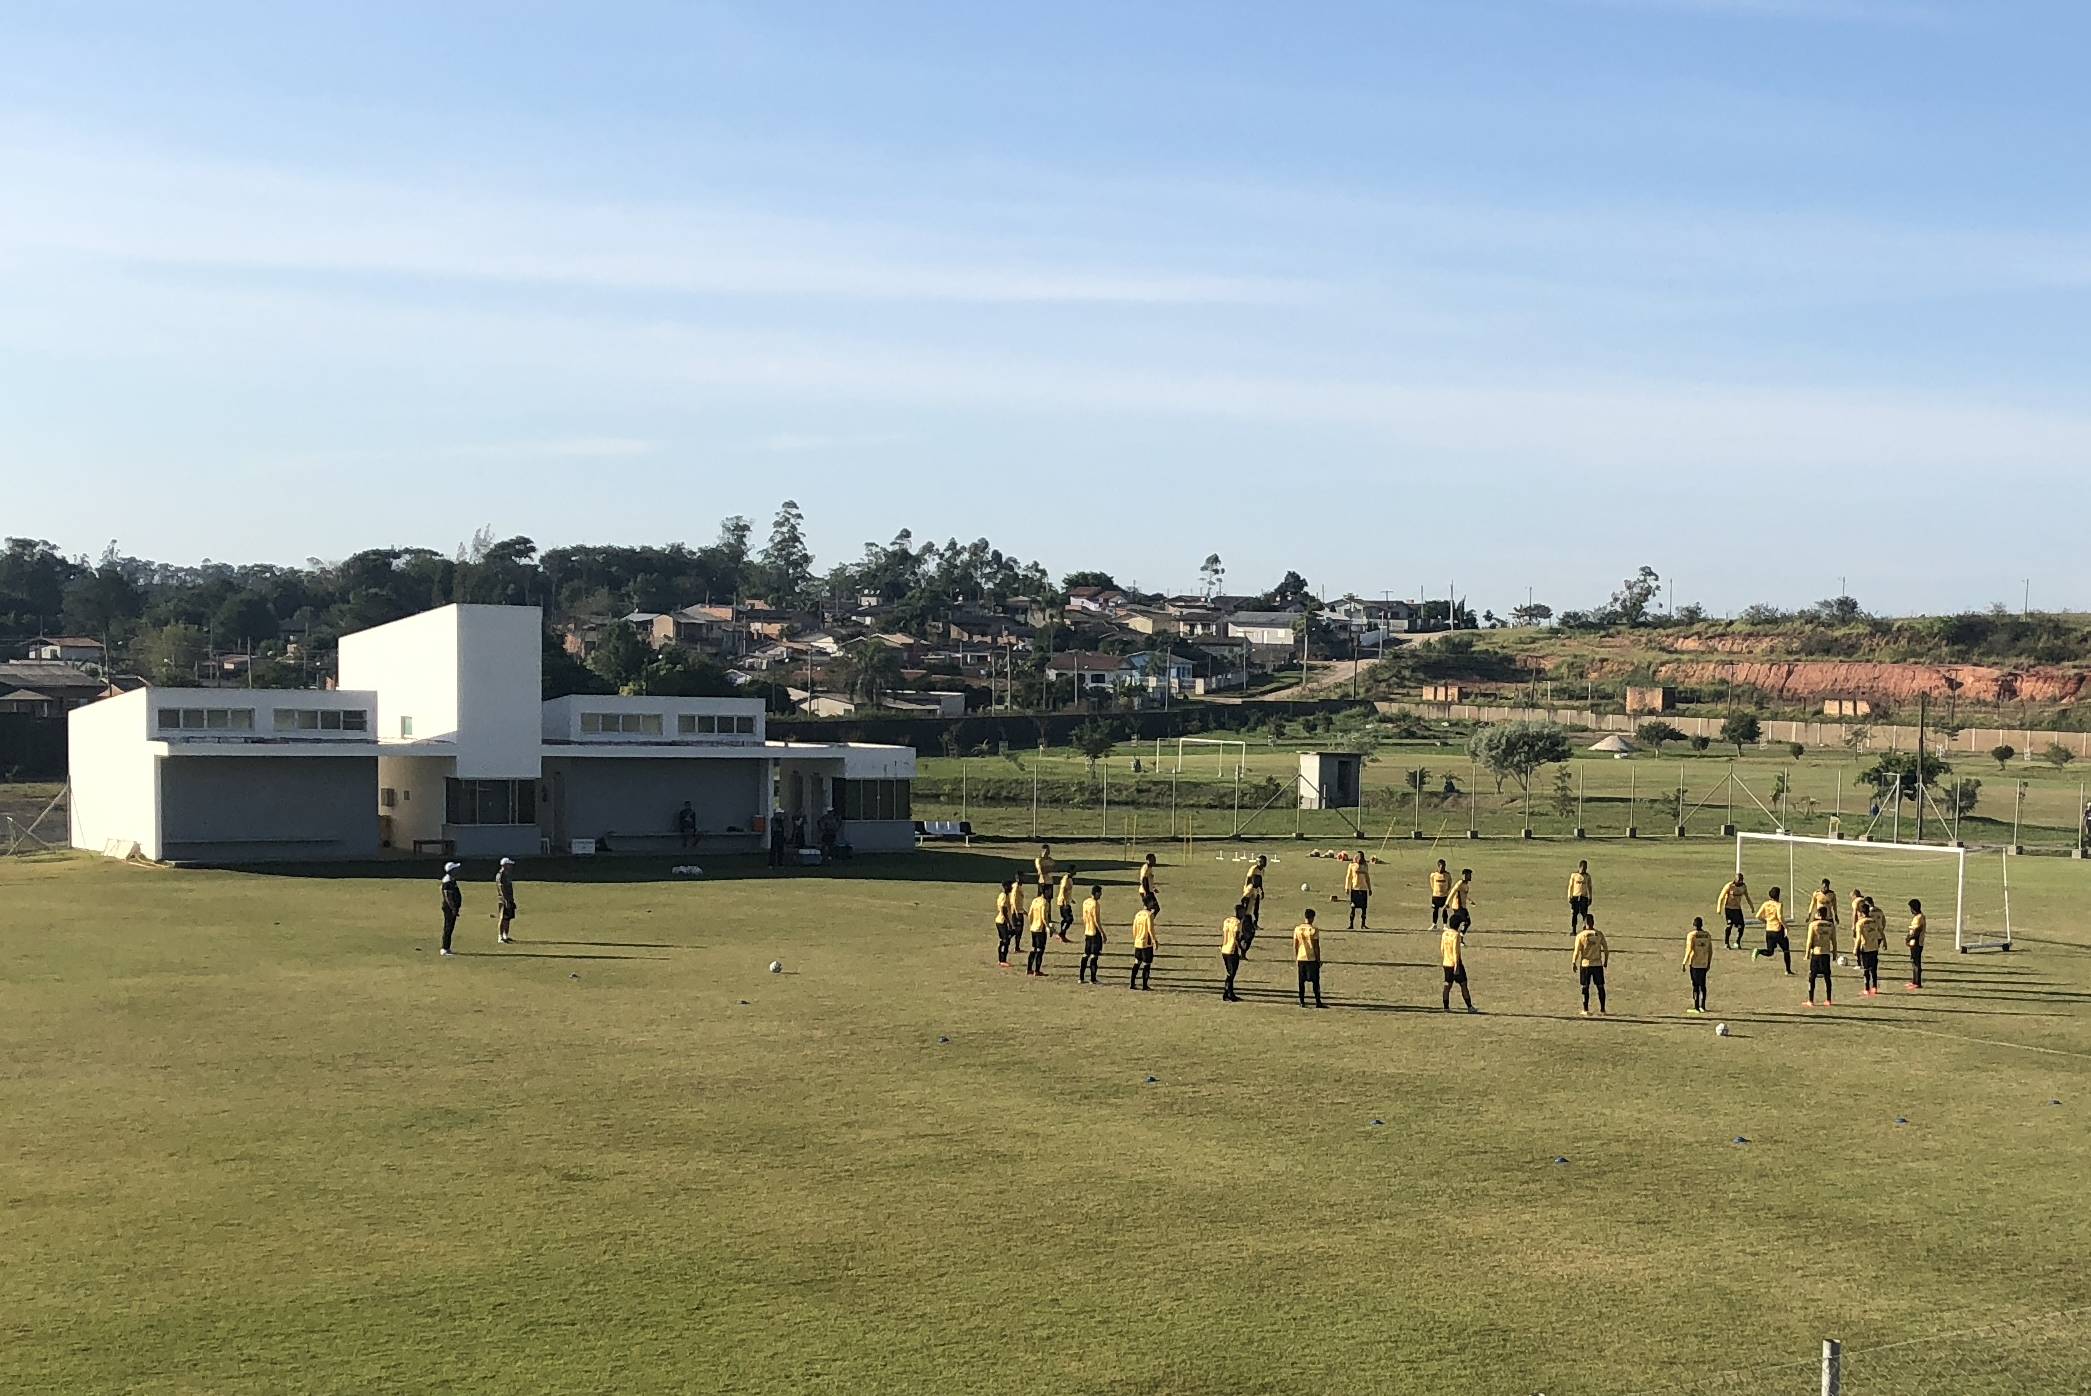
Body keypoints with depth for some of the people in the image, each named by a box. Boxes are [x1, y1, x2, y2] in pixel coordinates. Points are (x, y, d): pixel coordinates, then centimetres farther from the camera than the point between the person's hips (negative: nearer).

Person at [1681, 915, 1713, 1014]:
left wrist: (1684, 963, -10)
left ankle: (1696, 1007, -1)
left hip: (1694, 963, -5)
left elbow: (1689, 950, -15)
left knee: (1695, 985, -1)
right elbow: (1710, 951, 7)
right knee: (1702, 984, 12)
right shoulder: (1707, 935, 4)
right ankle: (1702, 1006, 16)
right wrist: (1709, 963, 17)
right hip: (1704, 963, 5)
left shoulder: (1691, 935, -10)